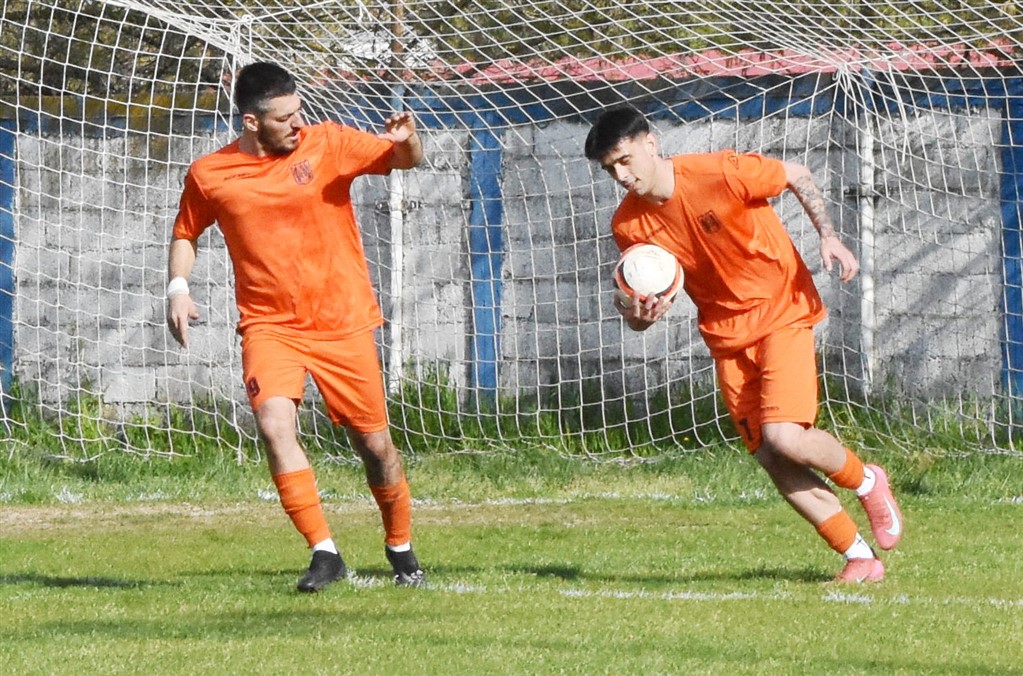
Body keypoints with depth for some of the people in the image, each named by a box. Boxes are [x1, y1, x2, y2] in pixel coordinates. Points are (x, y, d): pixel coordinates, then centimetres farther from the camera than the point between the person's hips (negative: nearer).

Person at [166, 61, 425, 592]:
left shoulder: (327, 144, -3)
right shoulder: (209, 176, 0)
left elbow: (406, 160, -3)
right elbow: (185, 233, 18)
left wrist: (406, 139, -26)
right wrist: (178, 287, 1)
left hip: (343, 324, 0)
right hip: (269, 325, 0)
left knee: (374, 443, 5)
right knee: (274, 423, -25)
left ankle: (400, 549, 29)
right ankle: (324, 552, -21)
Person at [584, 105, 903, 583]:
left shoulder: (720, 173, -20)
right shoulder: (629, 225, -7)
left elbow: (796, 176, -4)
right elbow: (644, 303, 1)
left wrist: (828, 235, -14)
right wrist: (638, 316, -23)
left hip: (781, 313, -5)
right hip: (725, 334, 5)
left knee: (785, 438, -22)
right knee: (770, 459, -4)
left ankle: (867, 481, 10)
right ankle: (860, 558, 8)